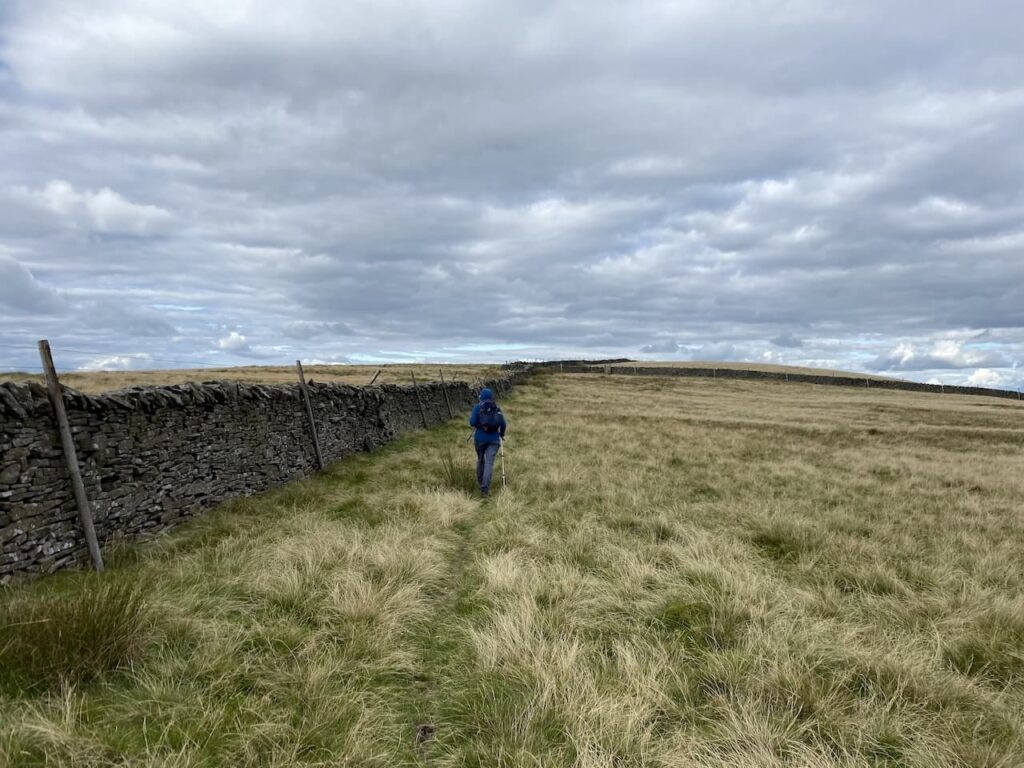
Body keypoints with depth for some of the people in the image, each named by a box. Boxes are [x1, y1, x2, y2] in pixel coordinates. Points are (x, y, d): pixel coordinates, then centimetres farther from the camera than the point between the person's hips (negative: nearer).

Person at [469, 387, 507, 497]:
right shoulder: (497, 408, 6)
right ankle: (485, 488, -17)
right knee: (489, 463, -5)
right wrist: (502, 434, 20)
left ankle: (480, 482, 38)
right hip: (494, 439, 0)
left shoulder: (478, 407, 1)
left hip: (480, 438, 0)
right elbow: (503, 424, 2)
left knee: (480, 460, 22)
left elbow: (472, 423, -8)